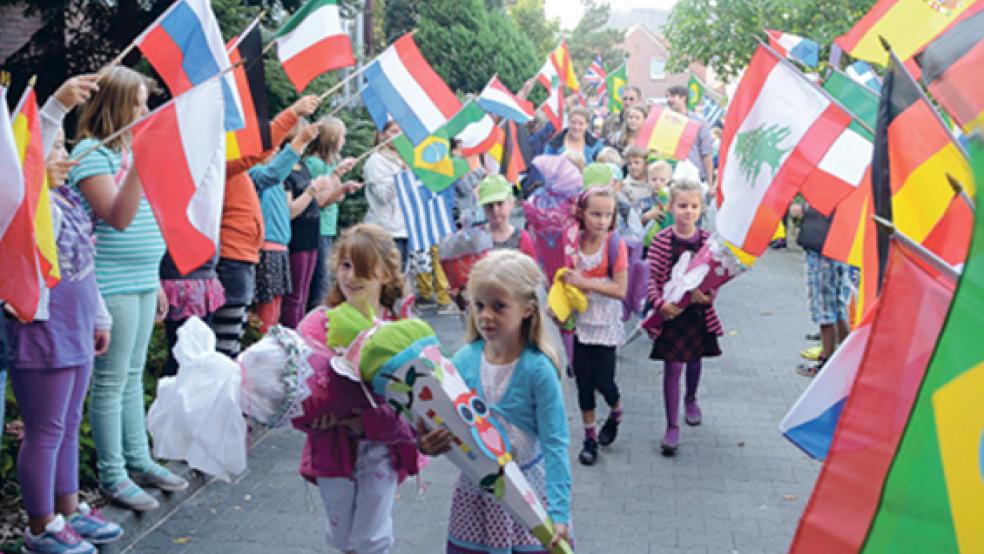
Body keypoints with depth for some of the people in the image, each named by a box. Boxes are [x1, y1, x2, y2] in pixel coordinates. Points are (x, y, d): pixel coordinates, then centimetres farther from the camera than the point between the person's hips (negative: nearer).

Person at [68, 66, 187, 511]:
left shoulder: (127, 151, 15)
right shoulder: (91, 153, -12)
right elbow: (118, 217, -23)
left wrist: (155, 282, 20)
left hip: (142, 283, 9)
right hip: (112, 287, -9)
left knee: (133, 376, 16)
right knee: (112, 382, -1)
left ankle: (138, 462, 25)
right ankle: (112, 476, 9)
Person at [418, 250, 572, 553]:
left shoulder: (538, 369, -18)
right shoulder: (464, 360, -7)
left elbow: (555, 444, -18)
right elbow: (445, 421, 0)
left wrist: (559, 513, -25)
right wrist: (428, 442, -24)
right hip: (475, 491, 4)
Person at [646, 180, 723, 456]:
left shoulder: (707, 239, -4)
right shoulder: (662, 240, -11)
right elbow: (653, 277, -12)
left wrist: (708, 295, -20)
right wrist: (660, 303, -26)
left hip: (699, 311, 3)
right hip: (671, 311, -3)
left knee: (694, 359, 22)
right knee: (672, 367, -3)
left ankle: (690, 399, 51)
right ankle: (672, 427, 4)